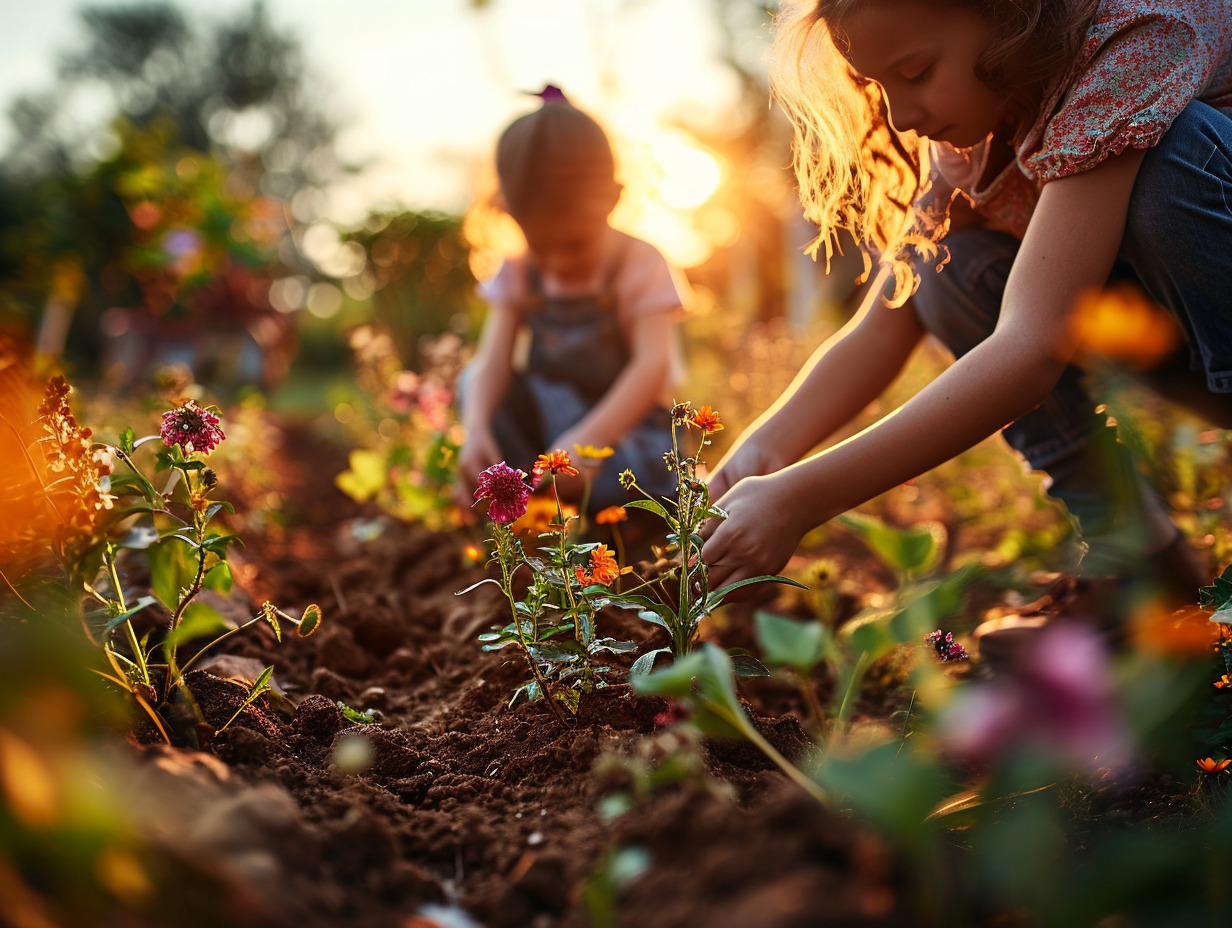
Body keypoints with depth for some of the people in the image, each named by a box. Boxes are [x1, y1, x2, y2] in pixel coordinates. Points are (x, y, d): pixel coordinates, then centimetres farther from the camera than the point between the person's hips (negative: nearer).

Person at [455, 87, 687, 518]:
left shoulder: (641, 264, -15)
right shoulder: (518, 273, -3)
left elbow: (653, 365, -27)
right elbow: (493, 359, -12)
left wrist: (587, 439, -40)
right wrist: (477, 428, -33)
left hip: (626, 418, -4)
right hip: (544, 415, 4)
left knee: (658, 468, -34)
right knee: (475, 382, -16)